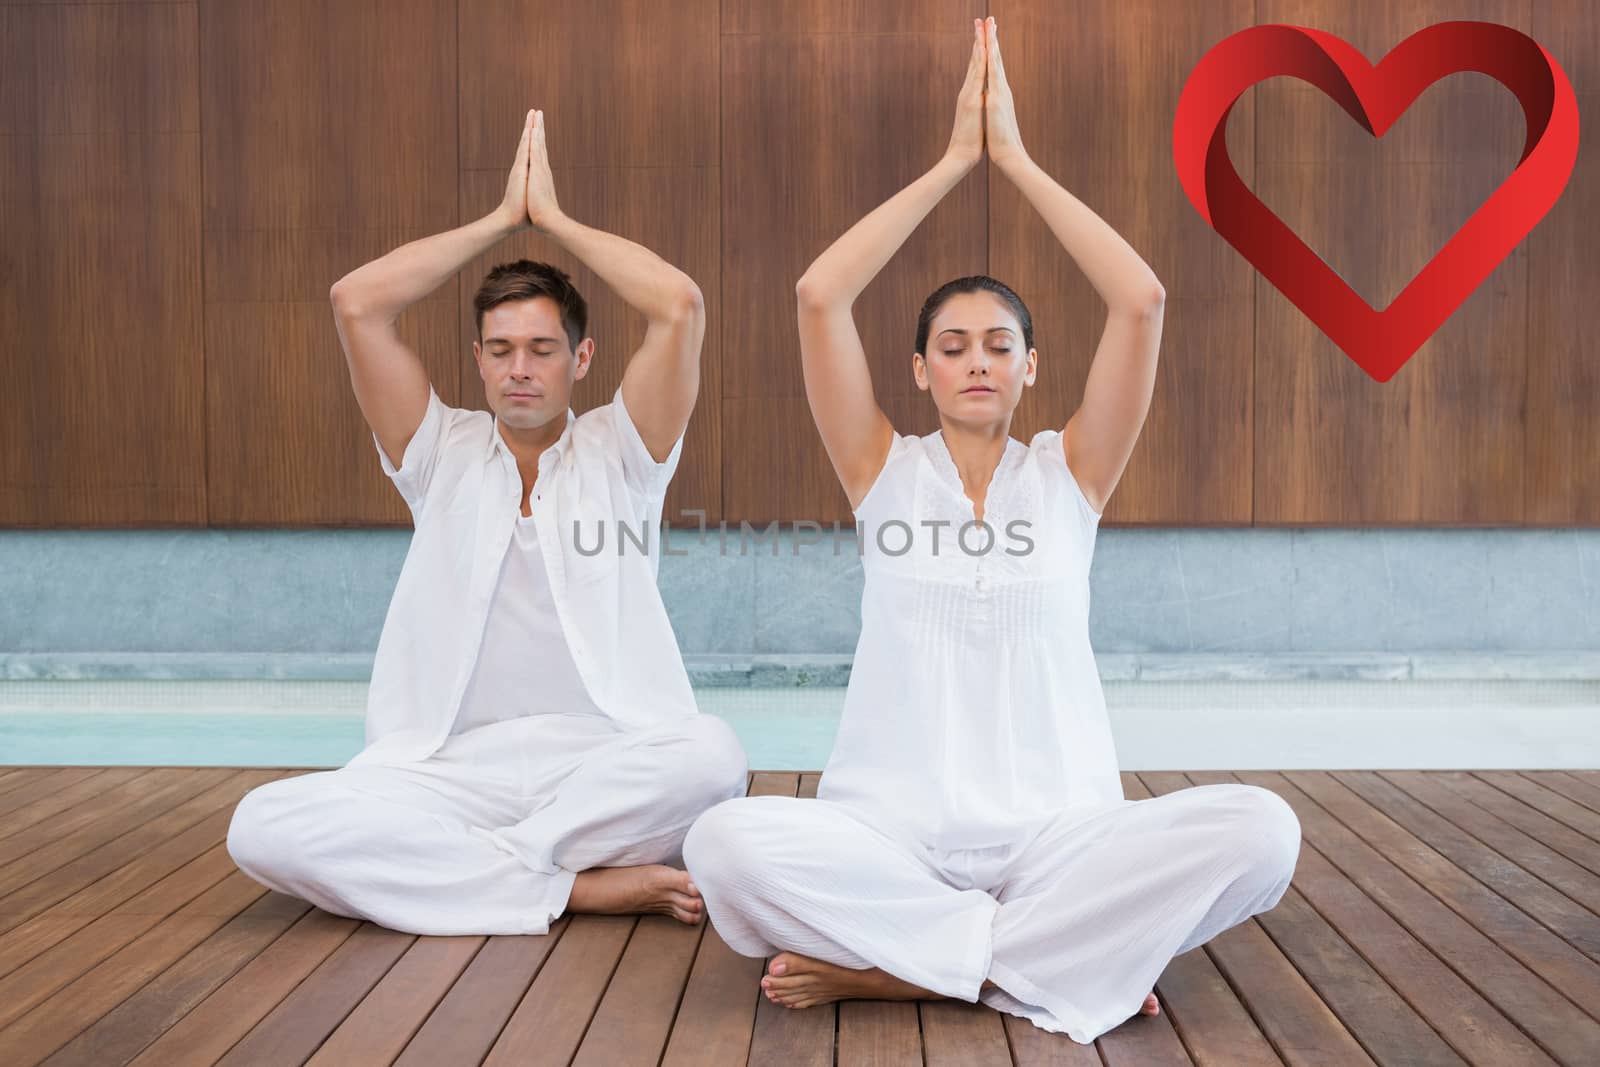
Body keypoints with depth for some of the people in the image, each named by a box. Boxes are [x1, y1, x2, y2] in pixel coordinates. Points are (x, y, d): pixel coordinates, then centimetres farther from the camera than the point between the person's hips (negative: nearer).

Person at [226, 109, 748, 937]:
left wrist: (554, 217, 6)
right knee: (263, 827, -26)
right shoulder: (443, 455, 12)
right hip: (452, 766, 1)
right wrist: (501, 218, 9)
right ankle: (580, 884, -23)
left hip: (606, 760, -1)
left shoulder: (617, 451, 8)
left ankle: (455, 865, -18)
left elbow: (679, 306, -7)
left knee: (712, 755, -34)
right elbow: (355, 303, 1)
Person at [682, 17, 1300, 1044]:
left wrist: (1016, 156, -1)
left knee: (1260, 831, -27)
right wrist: (952, 161, -1)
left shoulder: (1069, 471, 8)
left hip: (1057, 832, 2)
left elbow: (1142, 301, -5)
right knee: (727, 841, -31)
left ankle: (886, 964, -19)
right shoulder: (886, 470, 7)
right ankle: (1060, 955, -17)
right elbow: (819, 296, -6)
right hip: (894, 833, -1)